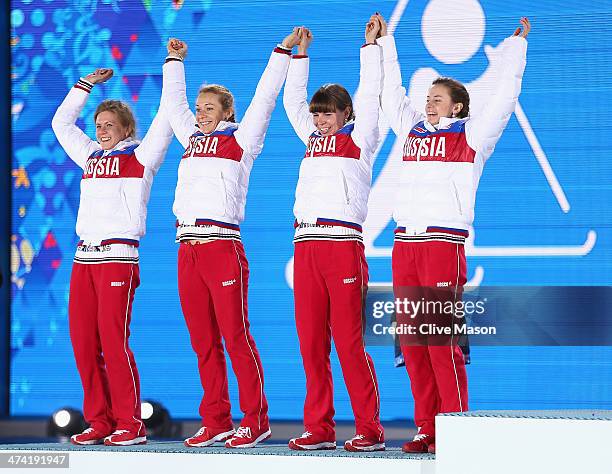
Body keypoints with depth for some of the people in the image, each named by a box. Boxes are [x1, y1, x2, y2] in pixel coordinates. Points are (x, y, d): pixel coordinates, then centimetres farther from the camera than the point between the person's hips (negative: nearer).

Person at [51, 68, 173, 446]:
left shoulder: (140, 156, 2)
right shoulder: (92, 156, 18)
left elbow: (166, 117, -4)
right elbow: (61, 123, 29)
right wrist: (87, 84, 27)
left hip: (119, 256, -6)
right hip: (84, 258, 6)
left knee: (114, 341, -11)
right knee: (83, 343, 2)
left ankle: (130, 425, -7)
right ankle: (100, 421, 8)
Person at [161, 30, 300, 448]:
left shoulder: (241, 139, 4)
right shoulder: (193, 139, 19)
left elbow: (264, 99, 0)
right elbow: (173, 102, 32)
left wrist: (284, 51, 2)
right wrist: (175, 60, 37)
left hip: (223, 246, -6)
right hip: (188, 248, 6)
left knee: (236, 336, -8)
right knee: (203, 341, 6)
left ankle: (256, 421, -6)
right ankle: (216, 422, 9)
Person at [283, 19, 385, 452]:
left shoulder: (359, 140, 5)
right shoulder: (313, 140, 20)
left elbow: (369, 95, 0)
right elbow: (292, 100, 29)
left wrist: (371, 46, 7)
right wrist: (300, 54, 29)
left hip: (343, 243, -6)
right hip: (306, 244, 6)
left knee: (349, 341, -8)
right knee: (311, 342, 4)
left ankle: (370, 430, -5)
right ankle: (319, 429, 7)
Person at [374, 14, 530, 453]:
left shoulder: (472, 136, 3)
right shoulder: (415, 132, 18)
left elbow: (505, 96, -1)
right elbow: (391, 94, 29)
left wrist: (516, 45, 3)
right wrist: (384, 42, 32)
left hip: (445, 243, -6)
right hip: (405, 243, 6)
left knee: (441, 340, -10)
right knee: (411, 341, 4)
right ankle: (427, 430, 8)